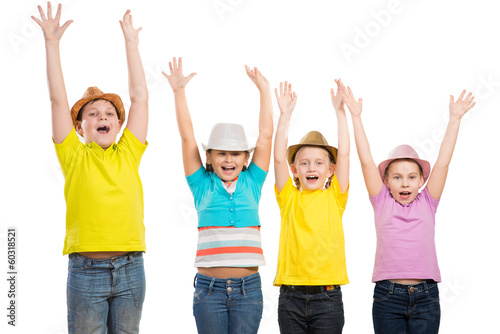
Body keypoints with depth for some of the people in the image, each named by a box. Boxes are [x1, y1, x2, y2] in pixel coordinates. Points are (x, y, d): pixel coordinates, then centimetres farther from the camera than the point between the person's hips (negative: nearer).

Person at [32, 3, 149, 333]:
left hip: (130, 268, 2)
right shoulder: (75, 157, 4)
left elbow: (140, 96, 9)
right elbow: (58, 99, 0)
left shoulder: (128, 155, 9)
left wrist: (131, 42, 11)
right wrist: (52, 43, -3)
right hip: (86, 270, -2)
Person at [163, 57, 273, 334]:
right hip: (209, 287, -1)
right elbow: (187, 137, 1)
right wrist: (178, 92, -2)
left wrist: (264, 91, 4)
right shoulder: (203, 185, 5)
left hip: (248, 287, 1)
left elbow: (265, 135, 6)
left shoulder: (251, 184, 7)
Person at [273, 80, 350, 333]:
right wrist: (285, 115, -7)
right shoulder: (289, 198, 7)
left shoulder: (334, 197, 7)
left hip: (327, 295, -1)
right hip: (291, 295, 1)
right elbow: (279, 158, -3)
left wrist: (340, 111, -4)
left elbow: (343, 154, -1)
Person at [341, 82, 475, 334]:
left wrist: (455, 118, 5)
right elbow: (366, 161, 3)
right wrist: (356, 116, 1)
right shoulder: (382, 203, 6)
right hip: (388, 295, -1)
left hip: (425, 296, 1)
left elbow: (442, 162, 6)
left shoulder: (427, 204, 8)